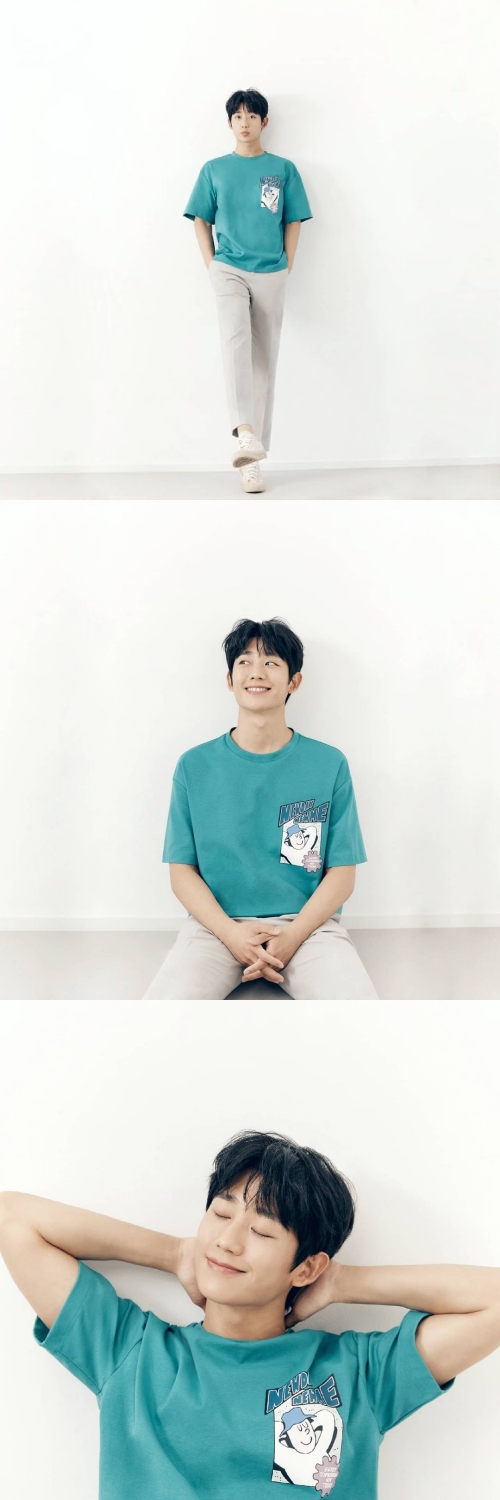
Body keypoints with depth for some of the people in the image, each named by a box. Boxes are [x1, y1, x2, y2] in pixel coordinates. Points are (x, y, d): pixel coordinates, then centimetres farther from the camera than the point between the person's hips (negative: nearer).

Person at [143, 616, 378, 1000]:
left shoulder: (330, 764, 3)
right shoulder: (194, 766, 5)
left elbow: (341, 874, 3)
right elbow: (182, 871, 5)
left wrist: (291, 936, -14)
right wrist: (230, 932, -13)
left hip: (306, 923, 0)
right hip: (217, 925, 0)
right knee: (165, 1002, -30)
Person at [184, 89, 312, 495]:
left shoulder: (283, 169, 7)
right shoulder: (214, 170, 9)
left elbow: (293, 222, 10)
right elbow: (201, 221, 11)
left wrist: (287, 268, 2)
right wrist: (212, 267, 2)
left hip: (271, 274, 1)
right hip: (229, 269, -1)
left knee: (265, 361, 1)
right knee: (236, 340, -27)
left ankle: (252, 458, 3)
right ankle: (246, 435, -43)